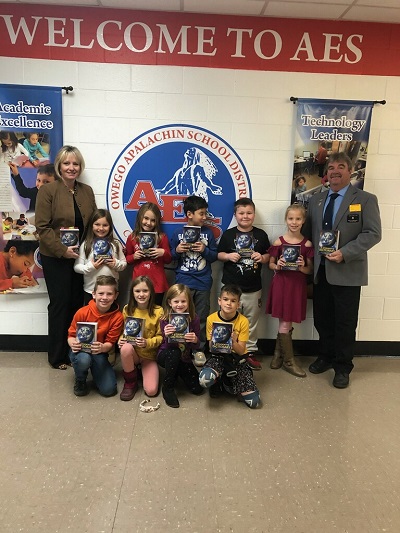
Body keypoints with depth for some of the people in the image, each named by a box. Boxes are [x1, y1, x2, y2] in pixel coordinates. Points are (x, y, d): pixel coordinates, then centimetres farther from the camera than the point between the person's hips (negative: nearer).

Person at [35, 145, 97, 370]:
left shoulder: (87, 191, 9)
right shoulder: (48, 191, -7)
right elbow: (42, 227, -11)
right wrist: (63, 250, -20)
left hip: (81, 256, 5)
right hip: (56, 258, -4)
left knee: (78, 303, 8)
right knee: (60, 304, 3)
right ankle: (57, 356, 18)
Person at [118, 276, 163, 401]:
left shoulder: (158, 311, -10)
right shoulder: (127, 310, -3)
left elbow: (160, 337, -7)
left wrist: (147, 343, -25)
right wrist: (121, 339, -17)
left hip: (150, 354, -1)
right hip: (132, 352, 2)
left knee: (151, 391, -18)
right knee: (126, 347, -36)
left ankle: (143, 370, 18)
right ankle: (130, 383, -9)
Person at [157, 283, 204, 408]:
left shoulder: (194, 319, -14)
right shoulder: (165, 320, -18)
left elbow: (196, 346, -10)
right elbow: (168, 346, -19)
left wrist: (195, 340, -34)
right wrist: (167, 336, -41)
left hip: (185, 358, 3)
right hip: (166, 355, -2)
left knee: (197, 389, -6)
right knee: (174, 353, -37)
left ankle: (177, 373, 23)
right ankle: (167, 388, -15)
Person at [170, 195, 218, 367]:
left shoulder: (208, 232, 3)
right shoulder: (178, 233, 0)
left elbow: (214, 256, 5)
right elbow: (171, 256, 6)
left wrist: (205, 250, -14)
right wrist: (177, 250, -15)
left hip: (203, 283, 1)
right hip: (183, 282, -1)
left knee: (201, 318, 8)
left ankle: (199, 349, 22)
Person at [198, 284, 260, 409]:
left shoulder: (243, 321, -10)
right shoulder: (211, 319, -8)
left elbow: (241, 351, -9)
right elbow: (211, 349, -3)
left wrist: (233, 341, -30)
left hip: (237, 359, 1)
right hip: (218, 357, 0)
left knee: (253, 402, -14)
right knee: (205, 379, -36)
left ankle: (228, 383, 15)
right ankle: (218, 383, 3)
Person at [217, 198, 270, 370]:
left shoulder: (261, 235, 3)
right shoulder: (228, 234, 0)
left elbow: (268, 255, 9)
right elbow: (219, 254, 5)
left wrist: (262, 258, -11)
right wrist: (228, 256, -15)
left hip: (253, 287, 2)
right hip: (231, 286, -1)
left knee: (251, 322, 12)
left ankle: (250, 352, 25)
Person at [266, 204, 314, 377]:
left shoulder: (307, 244, 0)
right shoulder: (279, 242, -2)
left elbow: (310, 270, 5)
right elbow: (270, 264, 6)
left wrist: (303, 268, -16)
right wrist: (277, 266, -15)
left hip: (298, 286, 1)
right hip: (281, 284, -1)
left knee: (286, 323, 10)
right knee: (285, 325, 3)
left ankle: (278, 354, 31)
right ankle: (289, 361, 16)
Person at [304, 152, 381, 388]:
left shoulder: (366, 199, -2)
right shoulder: (316, 200, 12)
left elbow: (373, 233, -10)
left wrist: (344, 253, -20)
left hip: (348, 271, -4)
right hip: (321, 270, 4)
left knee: (345, 322, 5)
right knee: (322, 319, 13)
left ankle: (343, 367, 22)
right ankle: (326, 357, 34)